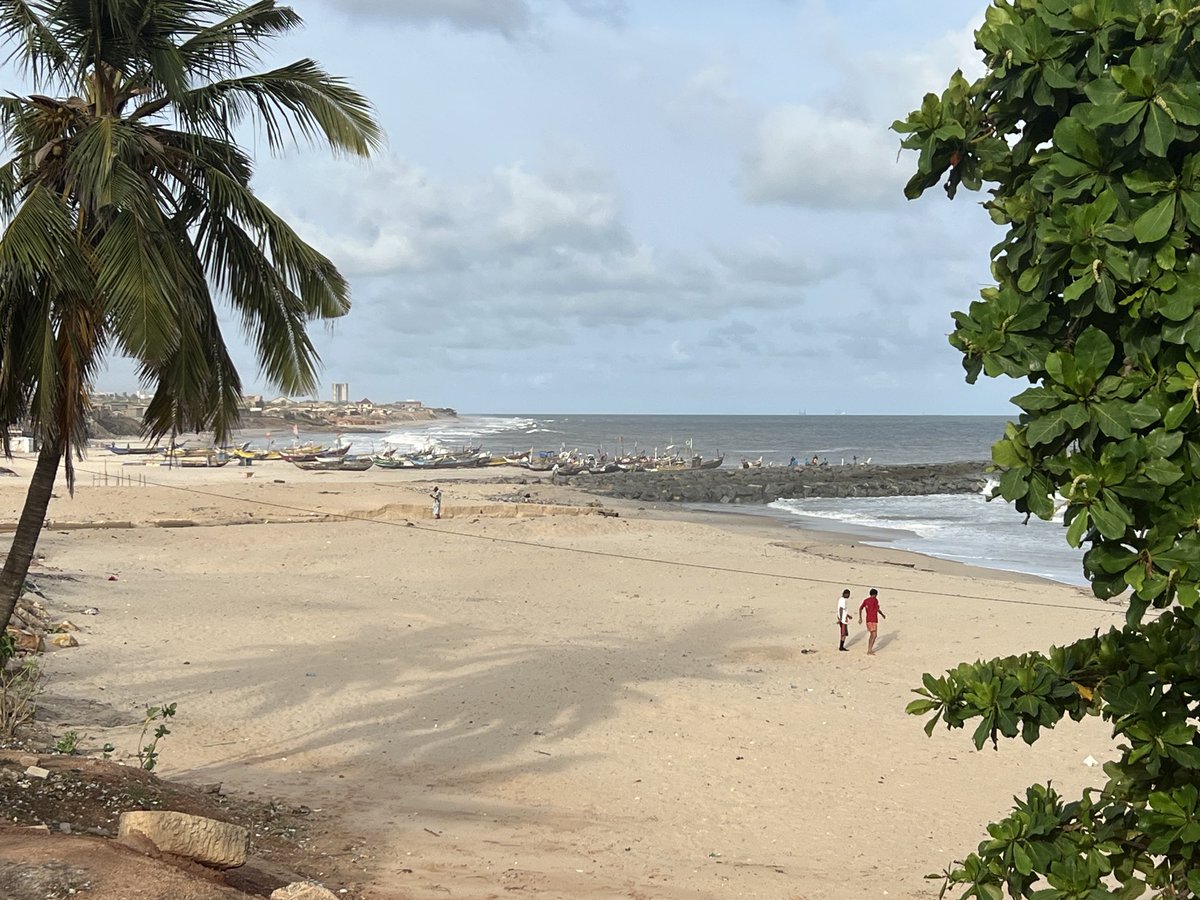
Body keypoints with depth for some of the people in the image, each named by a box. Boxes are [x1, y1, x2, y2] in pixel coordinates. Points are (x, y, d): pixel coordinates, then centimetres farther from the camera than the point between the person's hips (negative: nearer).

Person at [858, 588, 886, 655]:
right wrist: (883, 615, 6)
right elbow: (878, 610, -12)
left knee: (872, 635, 21)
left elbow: (860, 608, 7)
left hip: (868, 620, 8)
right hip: (873, 620, -8)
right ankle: (869, 651, -16)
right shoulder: (875, 600, -7)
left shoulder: (866, 600, 12)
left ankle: (869, 649, 25)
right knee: (874, 635, -9)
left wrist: (860, 618, 10)